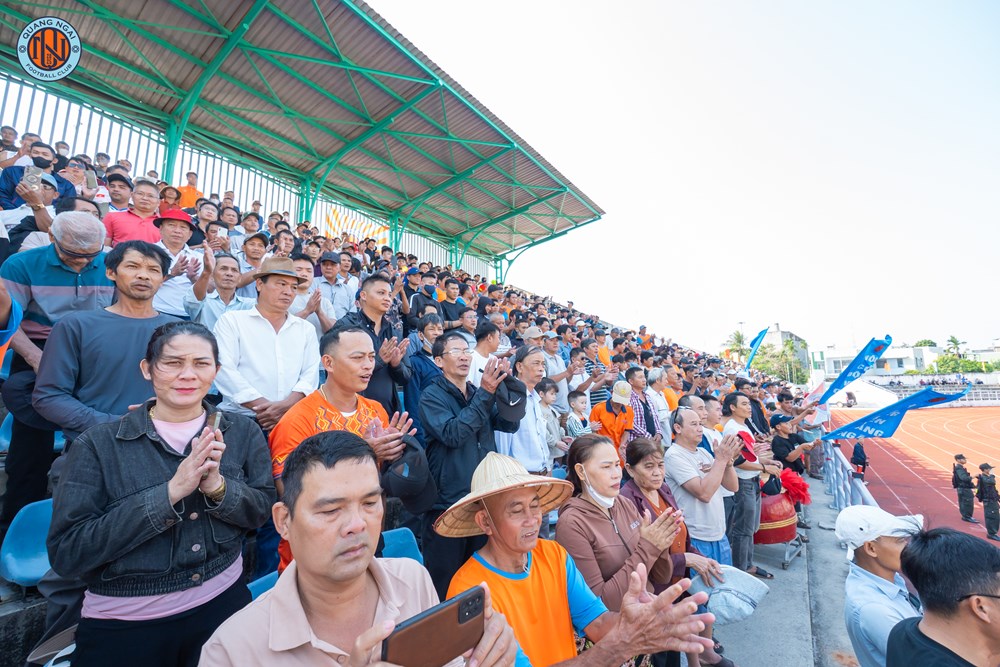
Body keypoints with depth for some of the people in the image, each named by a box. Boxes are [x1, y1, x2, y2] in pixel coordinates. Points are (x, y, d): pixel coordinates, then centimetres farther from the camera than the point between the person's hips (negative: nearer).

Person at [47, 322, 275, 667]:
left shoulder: (242, 432, -5)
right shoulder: (97, 444, -9)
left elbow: (262, 510, -4)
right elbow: (66, 553, -14)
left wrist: (218, 486, -24)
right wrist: (171, 492, -26)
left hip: (222, 602, 2)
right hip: (122, 624, -1)